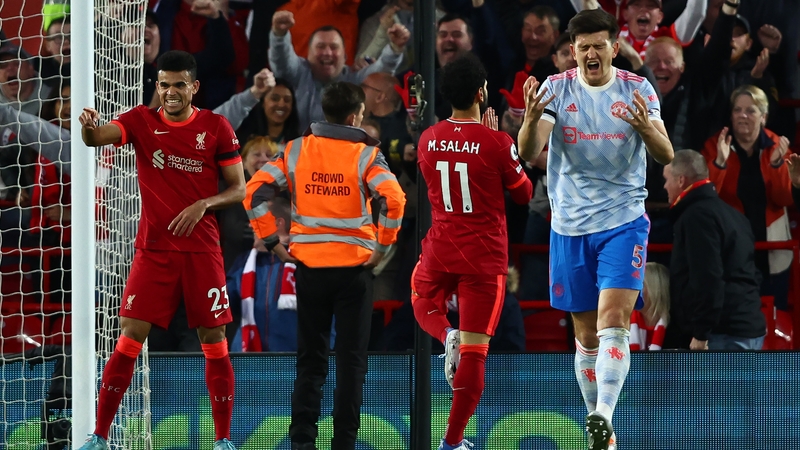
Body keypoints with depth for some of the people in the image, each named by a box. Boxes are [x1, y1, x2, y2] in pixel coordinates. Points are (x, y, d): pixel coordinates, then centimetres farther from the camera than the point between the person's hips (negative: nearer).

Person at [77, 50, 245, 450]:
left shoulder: (216, 127, 1)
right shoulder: (141, 121, 2)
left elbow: (238, 188, 4)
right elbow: (97, 138, -16)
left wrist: (204, 204, -15)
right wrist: (89, 126, -40)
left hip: (202, 249, 0)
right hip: (153, 248, 0)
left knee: (214, 340, 1)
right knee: (129, 337, -6)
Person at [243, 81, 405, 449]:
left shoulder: (296, 150, 3)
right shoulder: (365, 154, -5)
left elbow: (255, 191, -3)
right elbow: (392, 199, -19)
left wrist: (273, 242, 1)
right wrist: (382, 246, -8)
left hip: (309, 266, 2)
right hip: (354, 266, -2)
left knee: (310, 360, 10)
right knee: (351, 360, 4)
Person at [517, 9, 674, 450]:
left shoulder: (637, 89, -2)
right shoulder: (556, 88, 0)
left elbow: (666, 156, -9)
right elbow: (528, 153, -11)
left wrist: (647, 129, -32)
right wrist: (532, 120, -34)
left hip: (623, 220, -2)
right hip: (570, 226, 2)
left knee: (613, 321, -19)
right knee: (586, 335, 8)